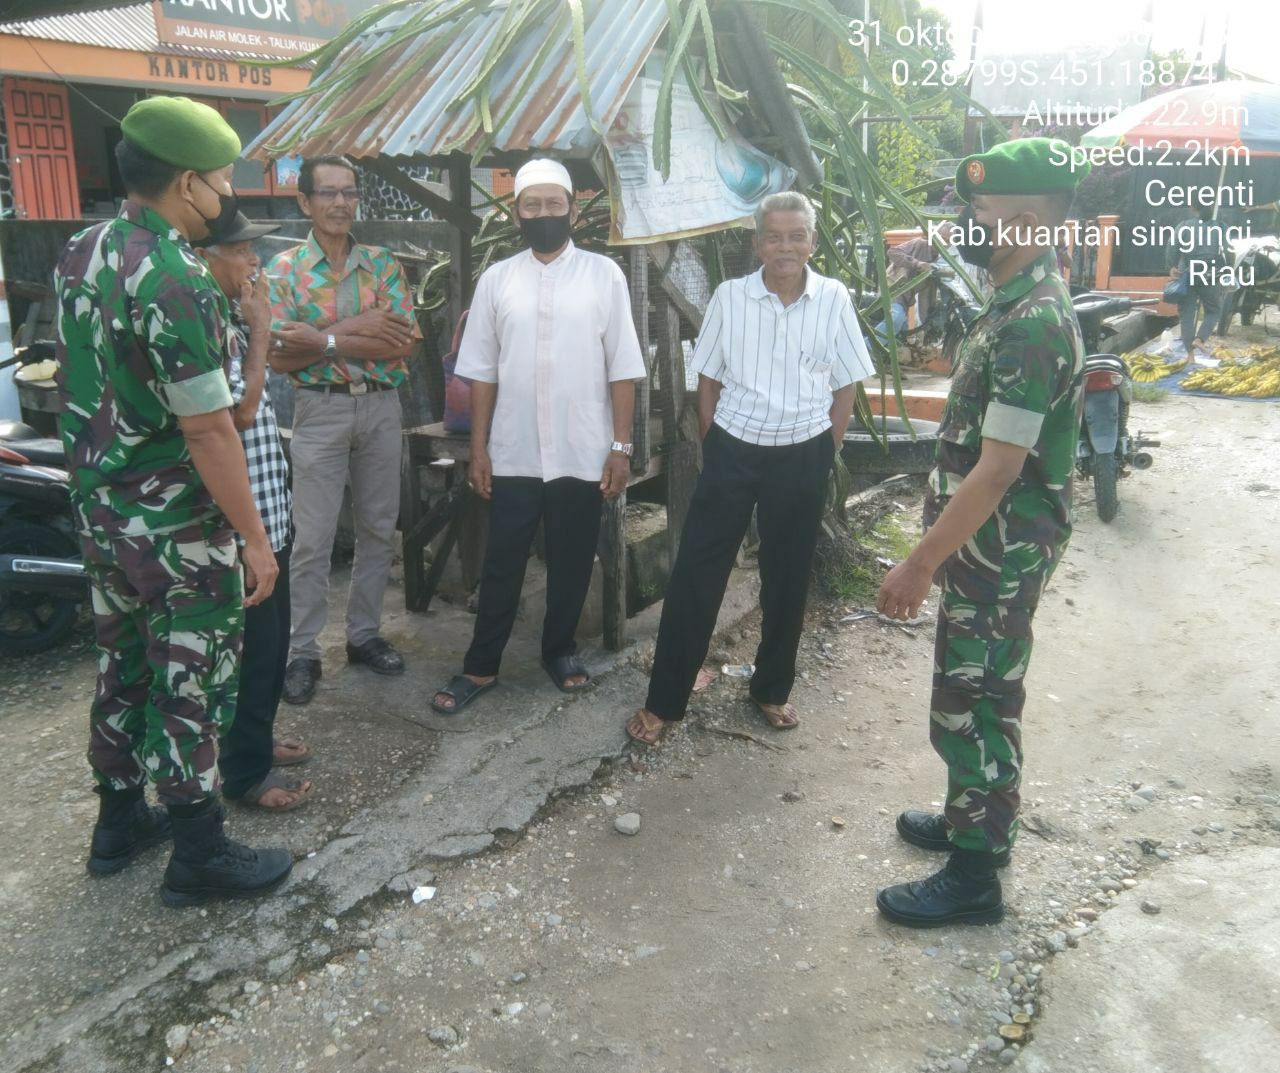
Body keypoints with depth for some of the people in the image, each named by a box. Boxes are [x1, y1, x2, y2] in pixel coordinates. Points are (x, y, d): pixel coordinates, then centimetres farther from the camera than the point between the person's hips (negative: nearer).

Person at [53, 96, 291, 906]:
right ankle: (200, 859, 17)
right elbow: (208, 429, -23)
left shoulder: (82, 254, 6)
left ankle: (120, 822, 35)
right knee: (190, 687, 3)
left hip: (99, 508, 9)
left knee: (123, 670, 19)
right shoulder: (174, 279, -22)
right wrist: (254, 536, -17)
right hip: (176, 525, -8)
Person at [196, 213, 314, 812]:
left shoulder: (229, 316, 11)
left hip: (268, 509, 10)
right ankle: (245, 773, 16)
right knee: (253, 643, 1)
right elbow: (240, 412, -24)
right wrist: (258, 331, -16)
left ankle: (256, 738, 37)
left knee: (272, 635, 20)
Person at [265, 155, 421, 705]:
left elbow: (405, 342, -8)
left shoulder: (384, 263, 4)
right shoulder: (284, 268, -2)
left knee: (378, 529, 11)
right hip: (321, 411, -3)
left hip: (382, 407, 3)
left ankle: (364, 633, 25)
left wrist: (323, 339, -17)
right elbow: (279, 356, -11)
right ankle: (303, 650, 13)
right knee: (312, 539, 1)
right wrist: (354, 330, -19)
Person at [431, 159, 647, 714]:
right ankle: (480, 665, 22)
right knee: (501, 563, 9)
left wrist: (621, 446, -5)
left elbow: (622, 370, -2)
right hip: (513, 455, 1)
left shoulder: (604, 275, -1)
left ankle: (559, 649, 32)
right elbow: (482, 372, 5)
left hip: (583, 454, -1)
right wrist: (478, 449, 2)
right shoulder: (495, 279, 3)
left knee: (572, 562, 12)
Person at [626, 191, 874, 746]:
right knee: (695, 573, 0)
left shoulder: (834, 299, -3)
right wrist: (714, 448, 1)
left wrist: (824, 456, 1)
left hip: (801, 458, 1)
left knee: (787, 577, 11)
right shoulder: (729, 296, -4)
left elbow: (845, 387, 4)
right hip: (733, 451, 0)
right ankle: (664, 700, 11)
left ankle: (772, 689, 31)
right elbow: (708, 381, 5)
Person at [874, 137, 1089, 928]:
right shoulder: (1019, 303, 9)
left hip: (1000, 552, -10)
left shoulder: (1034, 325, -24)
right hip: (988, 545, 10)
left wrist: (919, 565, -21)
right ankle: (976, 820, 40)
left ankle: (974, 878, 17)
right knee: (982, 699, 22)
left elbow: (995, 474, -26)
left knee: (969, 706, 1)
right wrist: (941, 550, 21)